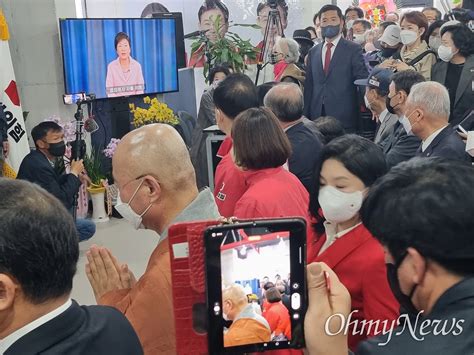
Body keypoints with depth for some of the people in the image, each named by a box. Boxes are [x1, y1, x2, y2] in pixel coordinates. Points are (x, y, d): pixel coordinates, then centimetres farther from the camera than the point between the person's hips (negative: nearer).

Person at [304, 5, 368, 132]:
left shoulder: (353, 49, 1)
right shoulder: (313, 52, 13)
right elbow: (309, 86, 13)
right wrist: (306, 114, 7)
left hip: (344, 118, -3)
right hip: (316, 116, 3)